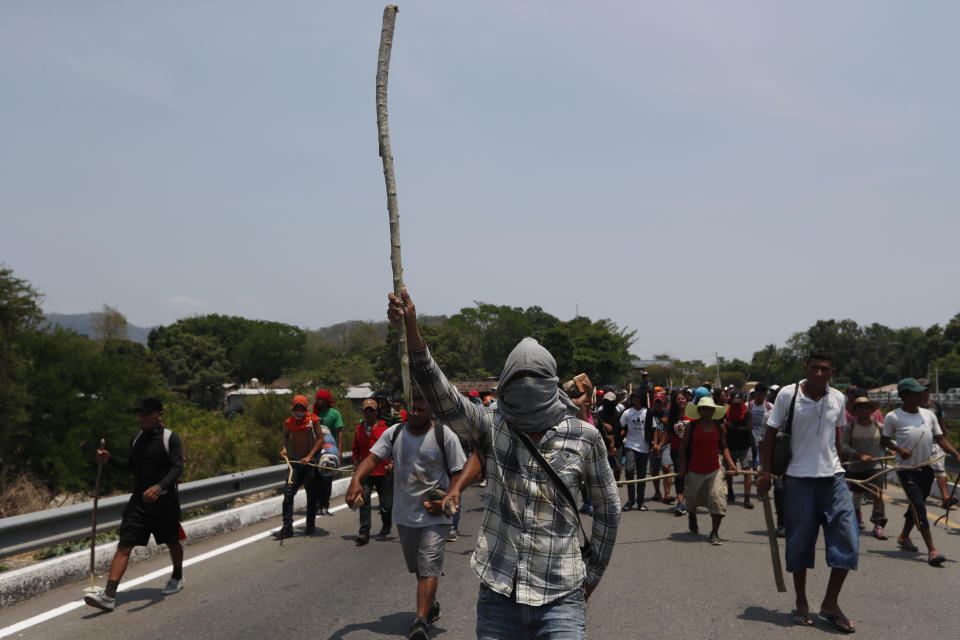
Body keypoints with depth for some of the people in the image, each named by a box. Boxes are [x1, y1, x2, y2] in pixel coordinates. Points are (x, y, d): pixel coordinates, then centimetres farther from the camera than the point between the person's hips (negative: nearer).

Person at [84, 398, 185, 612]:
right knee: (124, 546, -7)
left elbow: (177, 468, -20)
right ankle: (109, 596, -13)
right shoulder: (137, 439, 9)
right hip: (138, 501, 4)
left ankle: (177, 578, 42)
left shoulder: (171, 439, -10)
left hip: (164, 501, -4)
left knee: (172, 543, 15)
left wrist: (159, 486, -37)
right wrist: (110, 459, 5)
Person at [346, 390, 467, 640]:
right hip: (404, 515, 4)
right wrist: (356, 480, -29)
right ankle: (431, 606, 41)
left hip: (434, 517, -4)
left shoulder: (445, 436, -9)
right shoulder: (394, 433, 0)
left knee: (428, 569, -12)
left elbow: (459, 473, -6)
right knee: (419, 568, 19)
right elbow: (373, 457, -11)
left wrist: (447, 500, -19)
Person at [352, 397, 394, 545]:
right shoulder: (359, 430, 9)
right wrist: (356, 462, 4)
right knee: (364, 501, -11)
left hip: (384, 471, -2)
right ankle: (364, 533, -8)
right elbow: (355, 449, 20)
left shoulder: (385, 428, -1)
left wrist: (391, 463, -6)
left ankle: (386, 527, 34)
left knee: (386, 504, 5)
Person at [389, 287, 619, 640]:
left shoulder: (584, 437, -3)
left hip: (559, 599, -1)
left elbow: (608, 507, 9)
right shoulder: (492, 427, -1)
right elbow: (443, 397, -17)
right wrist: (411, 330, -31)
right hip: (498, 595, 1)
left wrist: (592, 572, 12)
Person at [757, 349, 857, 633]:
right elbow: (770, 434, -2)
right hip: (798, 478, -3)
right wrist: (765, 472, -5)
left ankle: (831, 603, 12)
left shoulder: (838, 399, 5)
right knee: (800, 541, 5)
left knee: (847, 538, -3)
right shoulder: (787, 395, -6)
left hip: (832, 478, 3)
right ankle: (801, 603, 21)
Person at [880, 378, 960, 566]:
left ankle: (904, 536, 39)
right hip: (906, 469, -5)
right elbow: (884, 440, 4)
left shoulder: (928, 414, 8)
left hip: (926, 468, 5)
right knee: (919, 507, -15)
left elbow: (941, 438, 8)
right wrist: (899, 449, -14)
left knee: (916, 506, 16)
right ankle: (932, 550, -18)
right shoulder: (893, 417, -5)